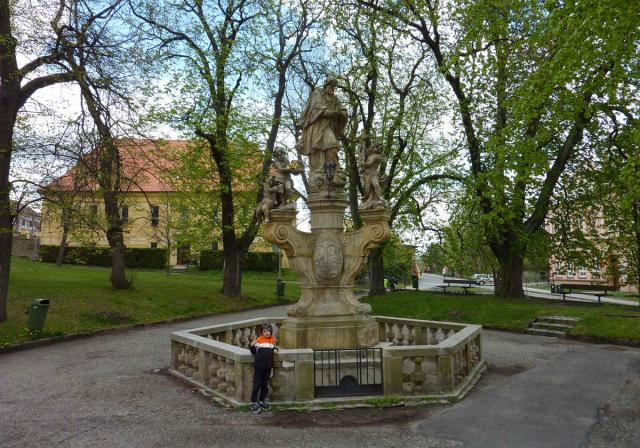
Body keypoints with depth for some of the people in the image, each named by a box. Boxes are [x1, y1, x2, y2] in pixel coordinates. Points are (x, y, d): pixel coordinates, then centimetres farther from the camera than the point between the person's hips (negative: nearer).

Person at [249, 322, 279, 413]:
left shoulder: (273, 339, 8)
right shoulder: (259, 339, -8)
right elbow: (254, 352, -6)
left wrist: (275, 349, 6)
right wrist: (252, 345, -24)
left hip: (268, 366, 5)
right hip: (258, 366, -5)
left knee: (265, 384, 16)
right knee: (257, 384, 0)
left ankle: (262, 401, 30)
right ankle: (253, 403, 10)